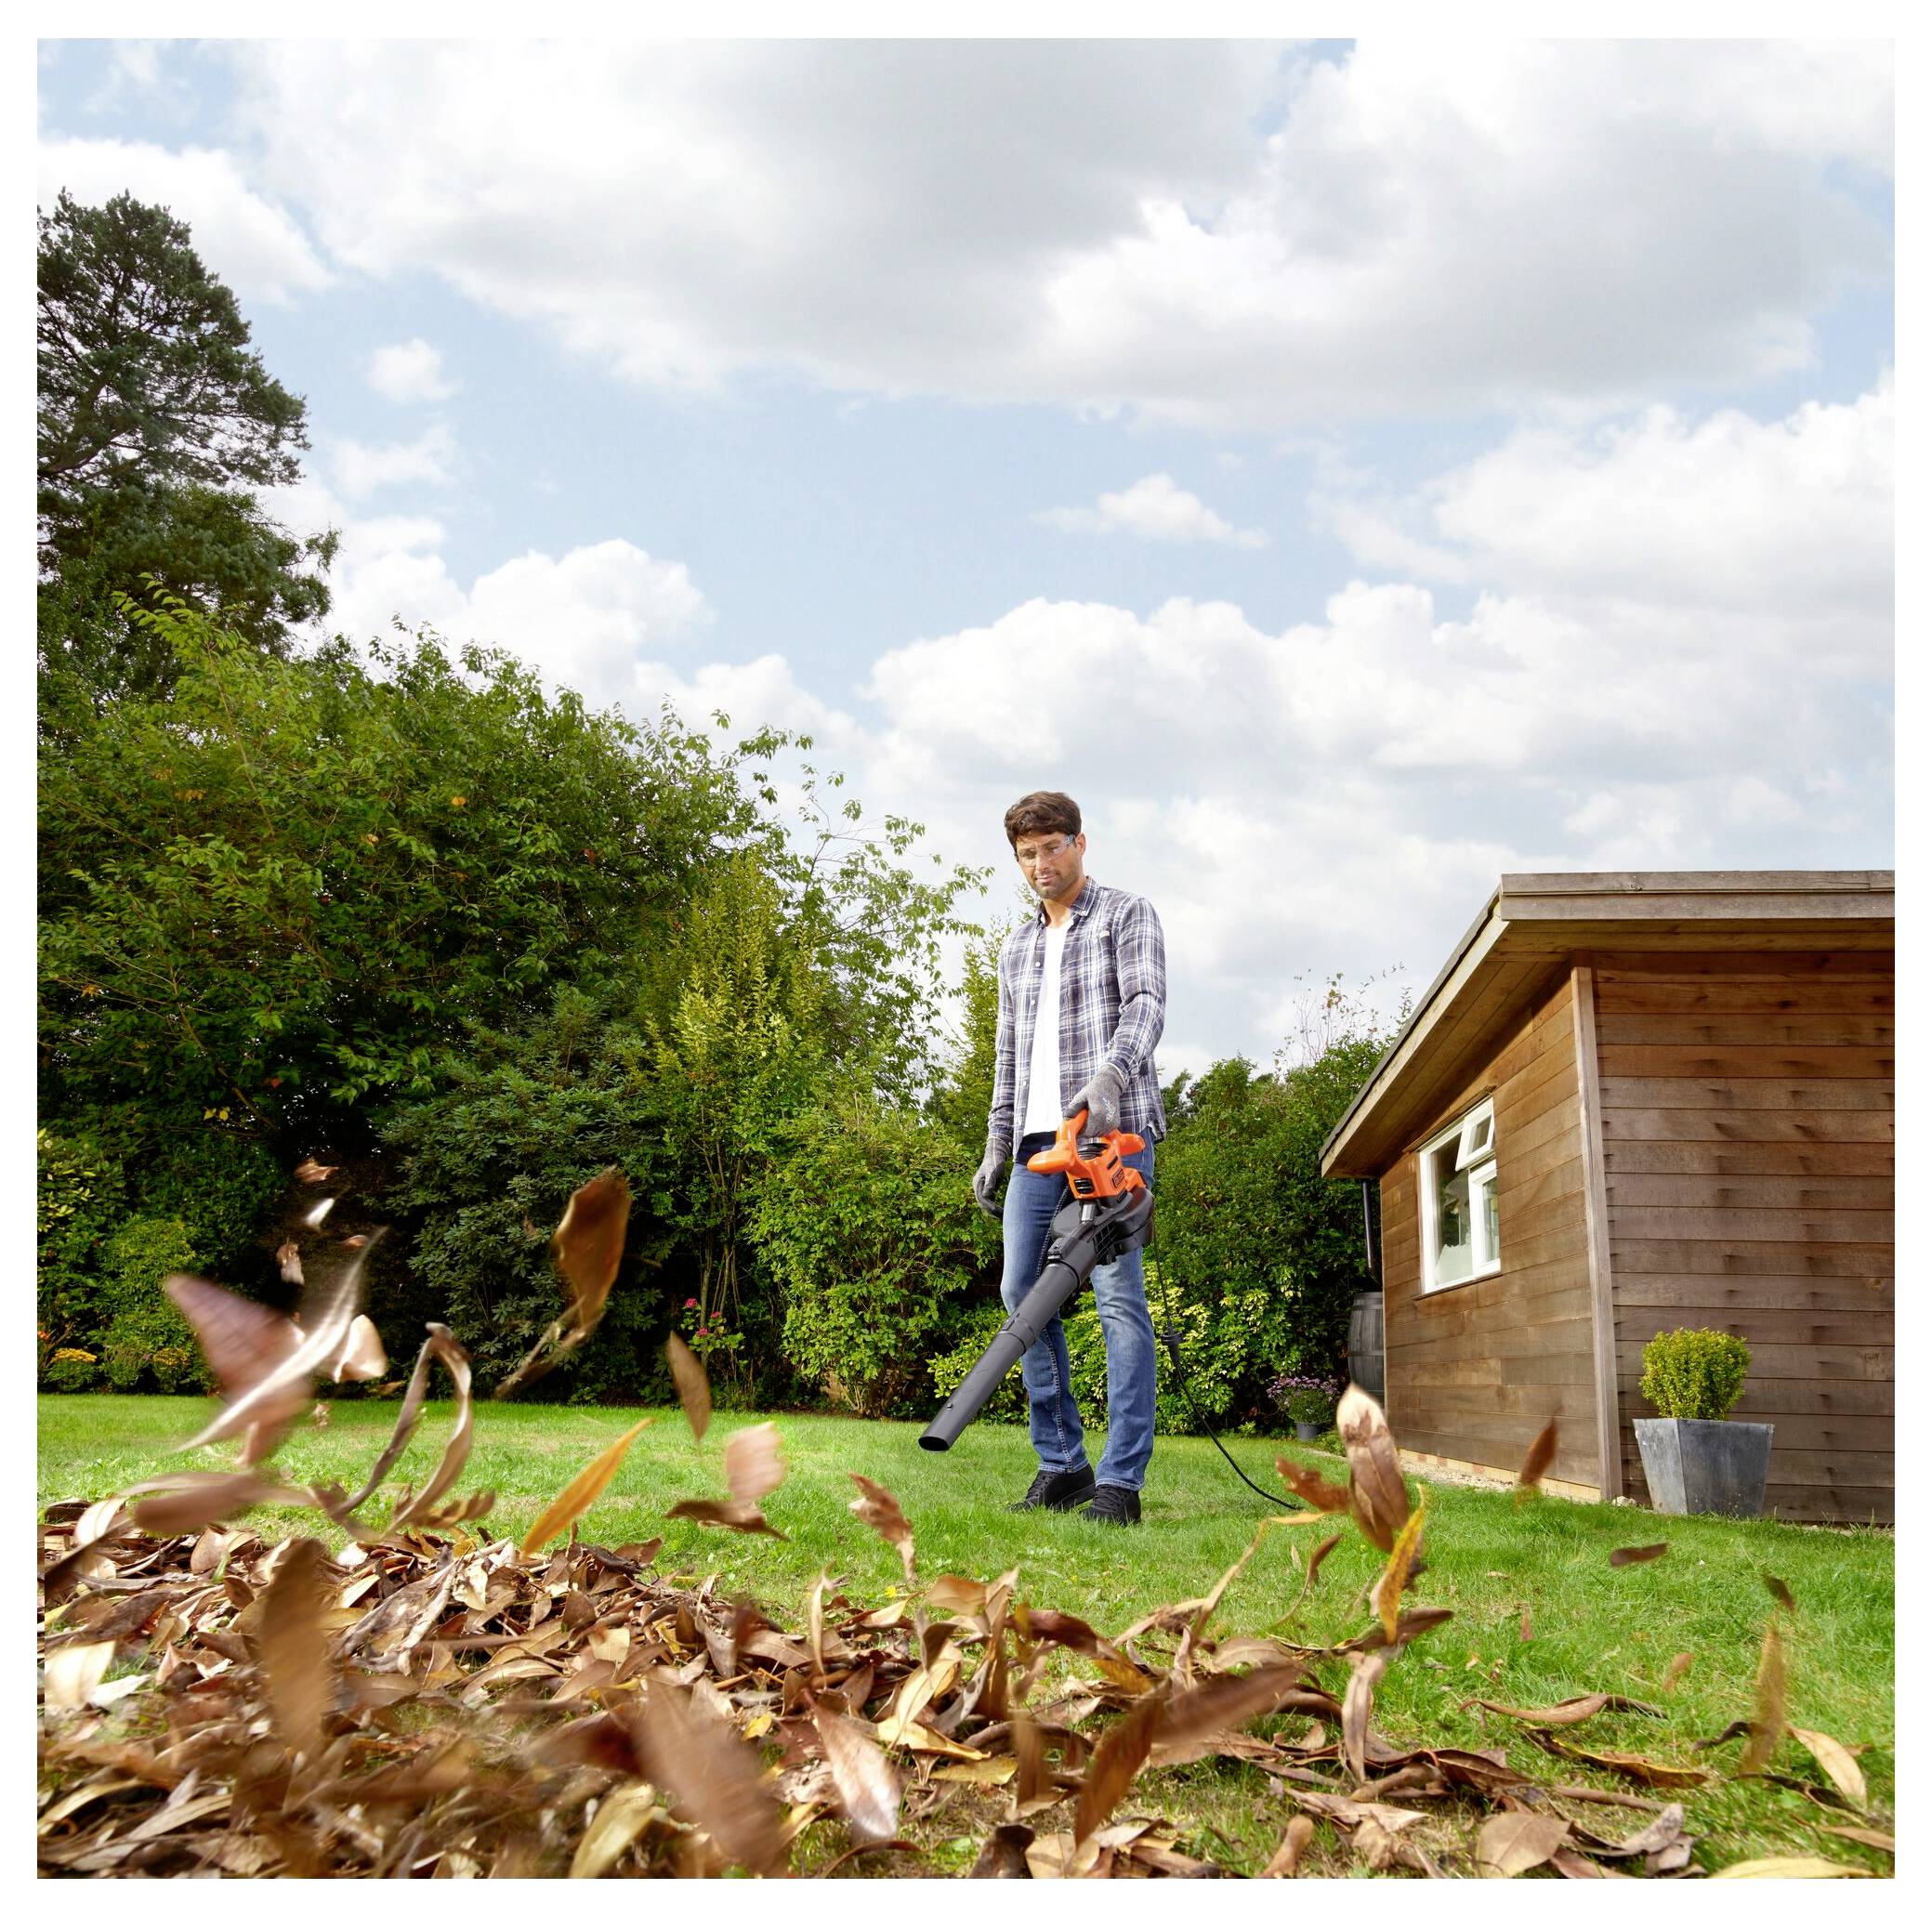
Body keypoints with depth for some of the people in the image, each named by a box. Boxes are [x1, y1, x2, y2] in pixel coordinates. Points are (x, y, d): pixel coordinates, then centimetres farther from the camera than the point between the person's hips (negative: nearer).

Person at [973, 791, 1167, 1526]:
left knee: (1118, 1293, -11)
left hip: (1112, 1130, -6)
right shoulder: (1016, 947, 23)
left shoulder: (1127, 915, 5)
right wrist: (995, 1147, 16)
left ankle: (1120, 1481, -11)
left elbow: (1146, 1003, -11)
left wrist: (1109, 1075, -30)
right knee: (1023, 1290, 1)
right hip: (1039, 1138, 7)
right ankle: (1061, 1464, 10)